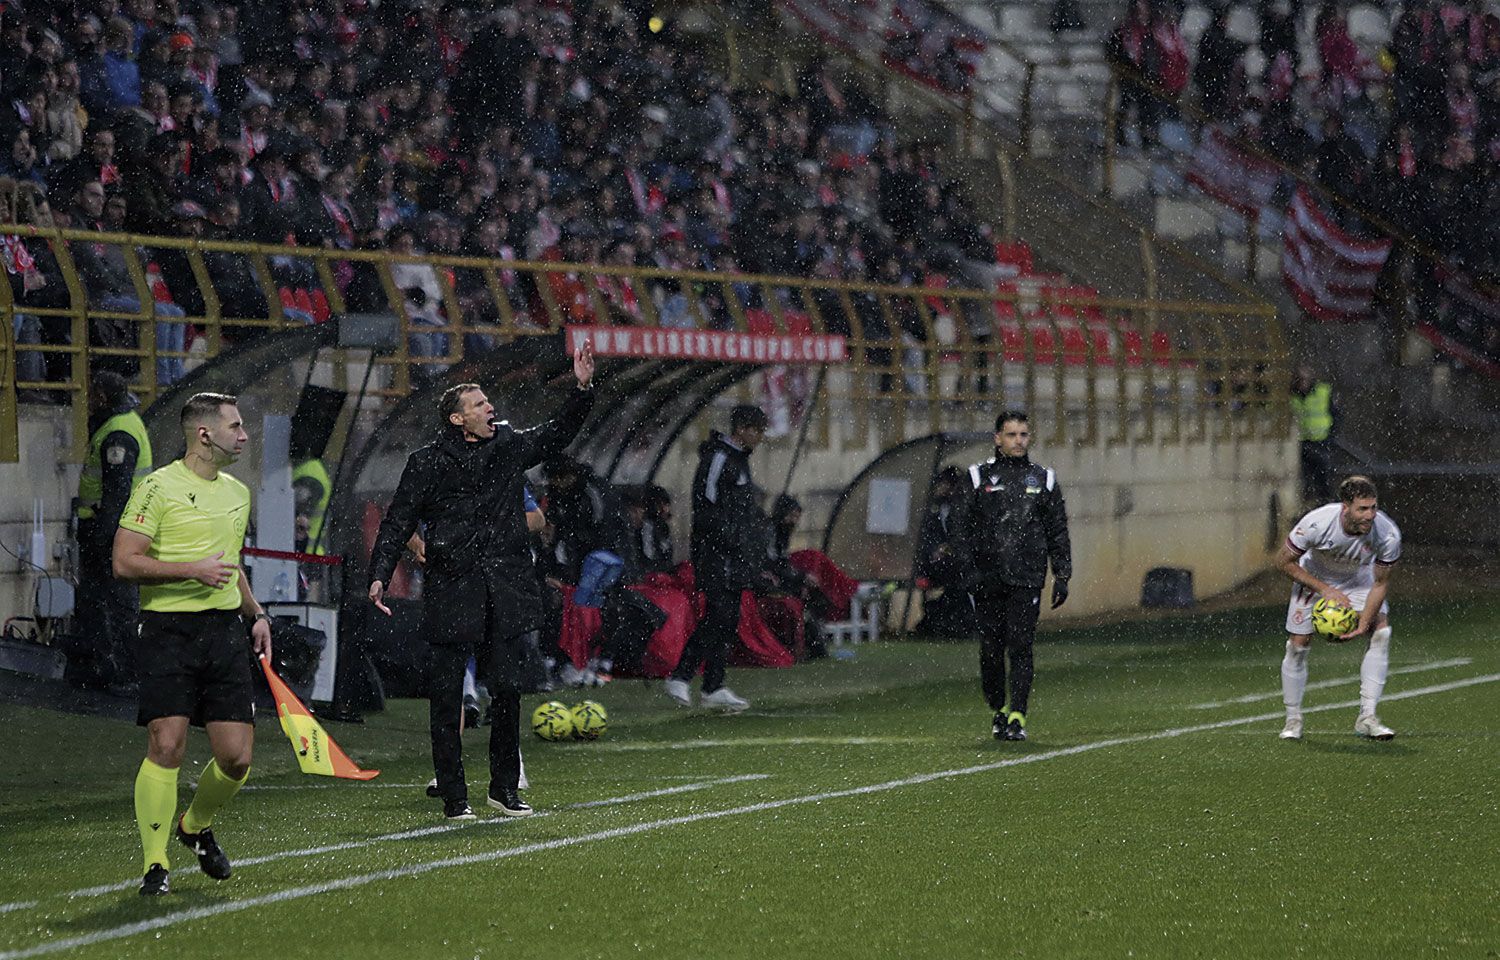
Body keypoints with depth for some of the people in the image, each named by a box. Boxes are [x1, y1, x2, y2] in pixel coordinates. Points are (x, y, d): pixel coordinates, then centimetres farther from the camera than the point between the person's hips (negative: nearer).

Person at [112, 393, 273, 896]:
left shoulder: (237, 492, 17)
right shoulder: (158, 488, -6)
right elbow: (124, 561, -11)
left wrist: (255, 614, 19)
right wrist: (192, 569, -17)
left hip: (225, 630, 6)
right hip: (168, 631, -6)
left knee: (237, 756, -1)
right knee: (167, 745, -14)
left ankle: (196, 826, 28)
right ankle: (155, 864, -6)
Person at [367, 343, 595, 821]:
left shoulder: (509, 446, 9)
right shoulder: (428, 464, -1)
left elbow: (557, 435, 23)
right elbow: (398, 523, 0)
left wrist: (582, 388, 12)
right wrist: (380, 575, -10)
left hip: (503, 592, 3)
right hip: (452, 593, -3)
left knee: (506, 691, 5)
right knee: (446, 698, -2)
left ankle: (505, 788, 17)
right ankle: (453, 795, 4)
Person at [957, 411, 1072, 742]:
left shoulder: (1043, 480, 11)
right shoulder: (980, 477, 7)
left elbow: (1058, 533, 12)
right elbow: (966, 528, 6)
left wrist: (1062, 576, 5)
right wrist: (970, 571, -4)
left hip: (1026, 579, 0)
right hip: (988, 578, 0)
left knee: (1020, 647, -10)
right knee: (991, 650, 3)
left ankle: (1017, 716, -11)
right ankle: (999, 710, 21)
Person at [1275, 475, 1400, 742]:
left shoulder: (1388, 534, -31)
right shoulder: (1317, 524, -37)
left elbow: (1380, 584, -17)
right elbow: (1284, 561, -21)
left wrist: (1363, 625, -27)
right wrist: (1325, 590, -25)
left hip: (1360, 580, 2)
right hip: (1314, 578, -2)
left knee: (1381, 632, -18)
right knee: (1297, 645, -8)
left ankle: (1367, 717, -13)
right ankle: (1293, 720, 11)